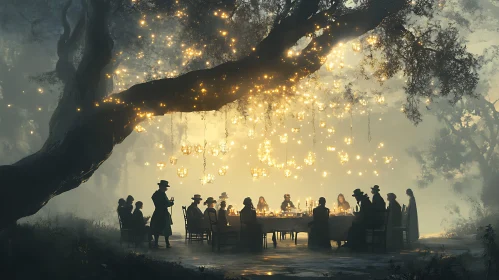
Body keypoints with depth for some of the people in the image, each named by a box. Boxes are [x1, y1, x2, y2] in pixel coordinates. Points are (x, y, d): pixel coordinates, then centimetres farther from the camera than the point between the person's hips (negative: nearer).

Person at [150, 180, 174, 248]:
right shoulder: (162, 194, -16)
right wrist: (172, 202, 0)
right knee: (166, 229, 2)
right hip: (163, 214, -7)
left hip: (157, 214, 7)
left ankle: (156, 243, 11)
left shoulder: (156, 193, 9)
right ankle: (167, 244, 3)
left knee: (157, 230, 10)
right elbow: (166, 204, -19)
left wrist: (169, 201, 11)